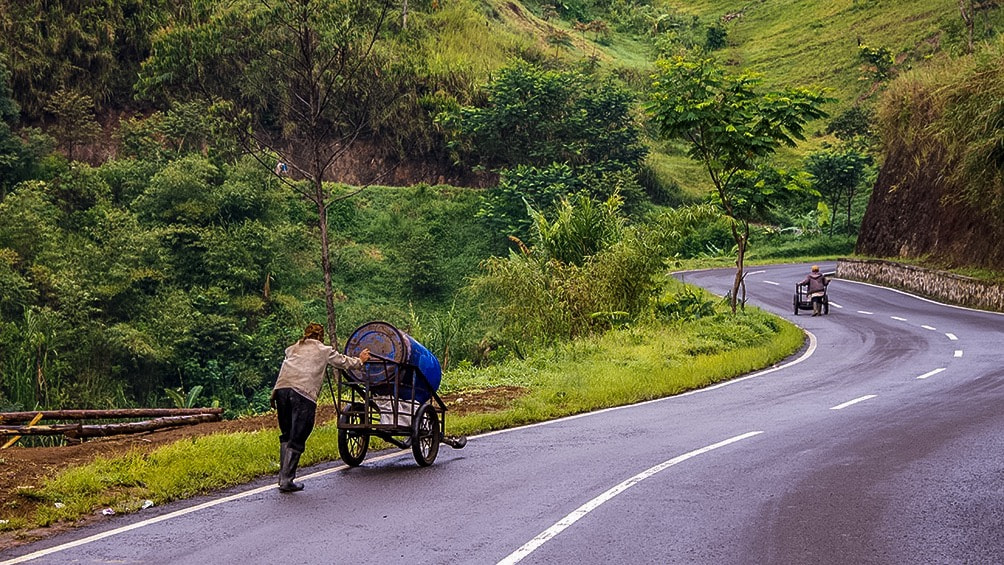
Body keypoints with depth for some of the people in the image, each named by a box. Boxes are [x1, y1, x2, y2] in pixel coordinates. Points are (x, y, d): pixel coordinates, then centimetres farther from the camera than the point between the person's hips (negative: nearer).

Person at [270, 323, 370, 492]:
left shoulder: (293, 349, 28)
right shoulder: (324, 350, 17)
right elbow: (343, 362, 28)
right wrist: (359, 361, 46)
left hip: (281, 388, 5)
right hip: (304, 393, -5)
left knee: (286, 435, 18)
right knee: (297, 439, -1)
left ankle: (283, 476, 16)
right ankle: (286, 481, -2)